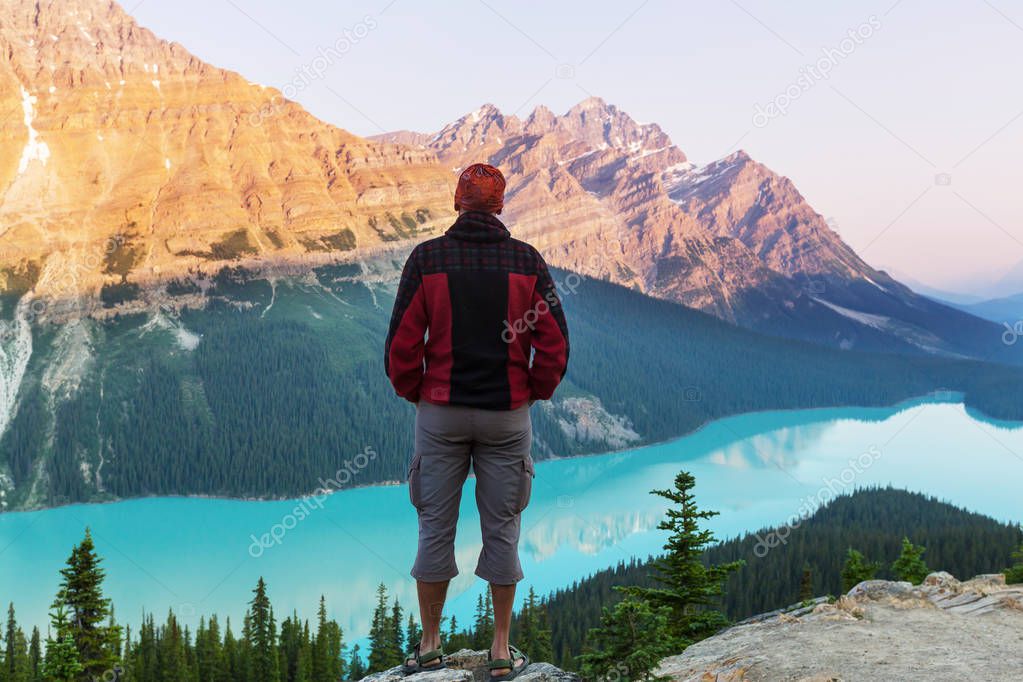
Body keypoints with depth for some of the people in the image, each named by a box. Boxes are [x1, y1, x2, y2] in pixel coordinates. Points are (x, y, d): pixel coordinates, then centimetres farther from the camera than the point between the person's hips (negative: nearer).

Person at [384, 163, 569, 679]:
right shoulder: (527, 261, -2)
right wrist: (533, 393, 11)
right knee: (502, 529, 8)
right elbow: (554, 343, -4)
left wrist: (413, 393, 10)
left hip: (440, 411, 0)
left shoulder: (426, 259, -4)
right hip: (508, 414, 0)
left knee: (435, 527, 9)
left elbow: (402, 343, -6)